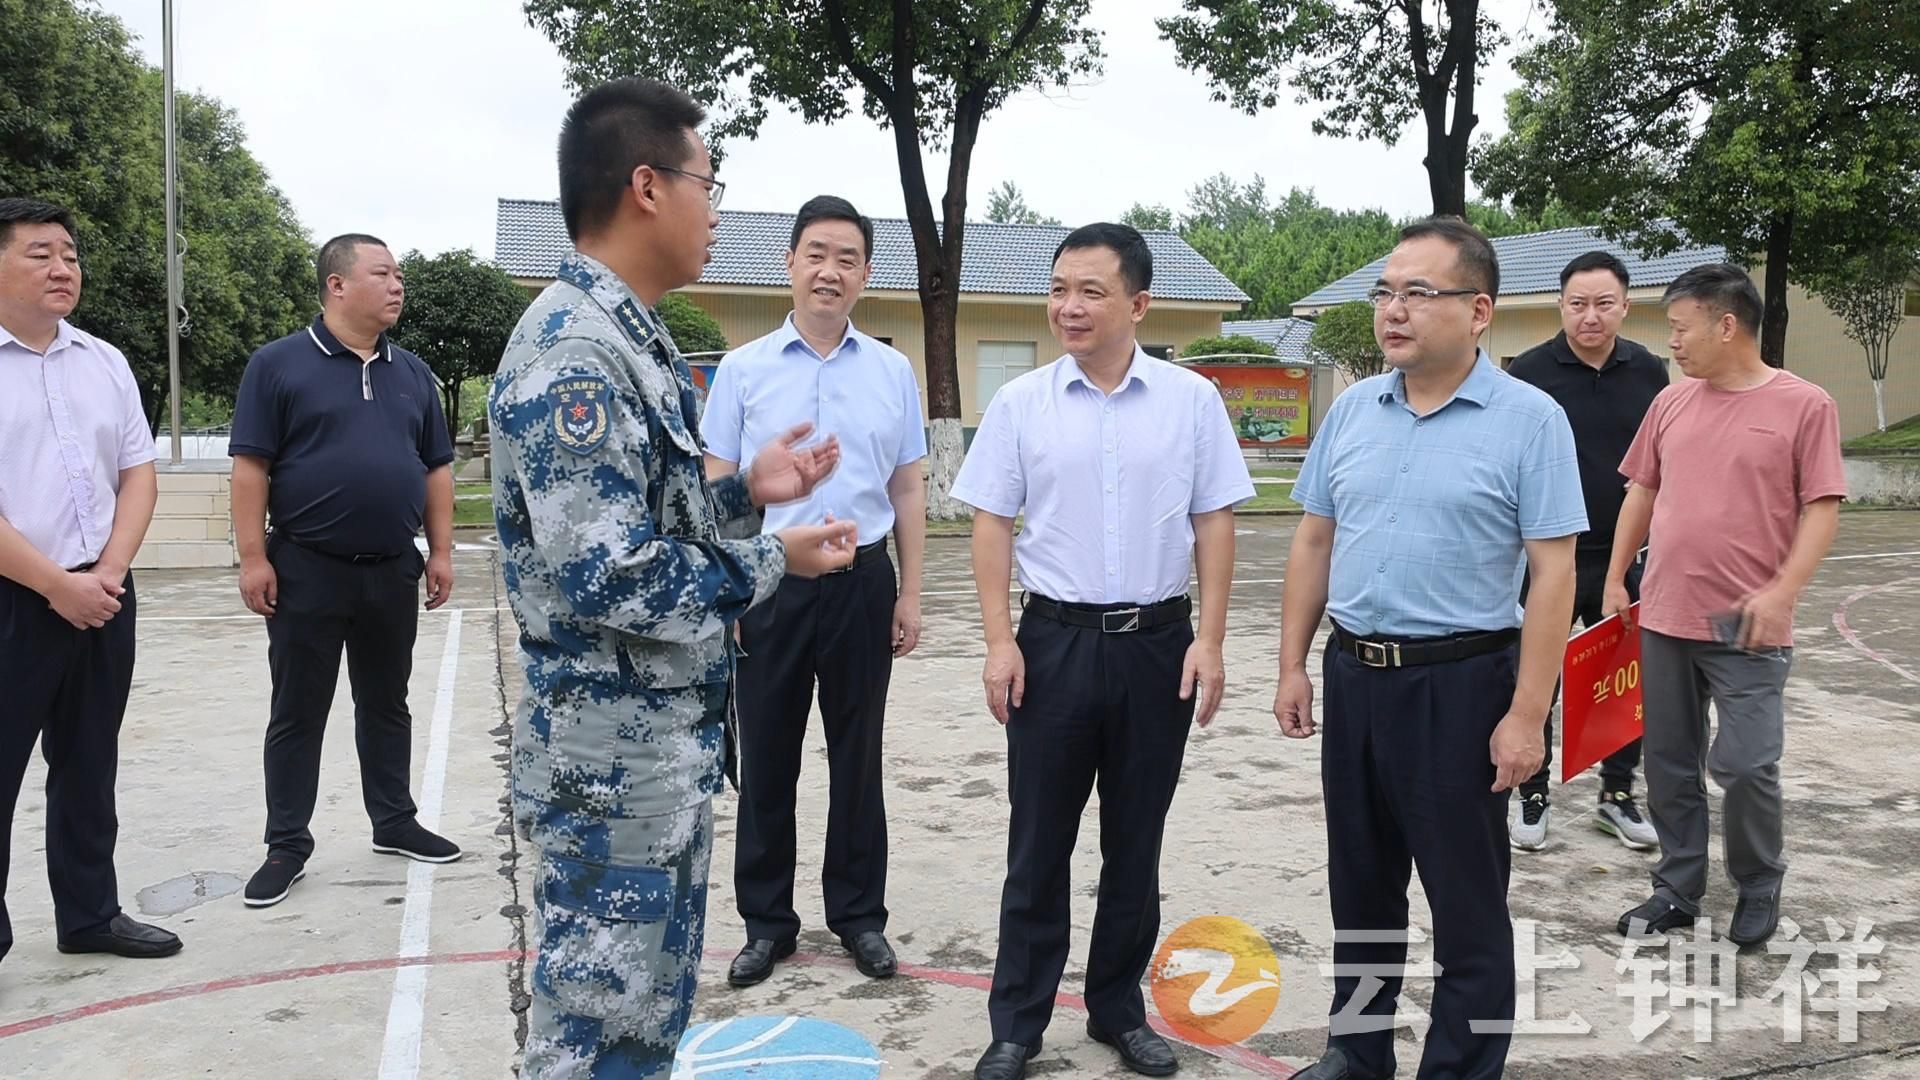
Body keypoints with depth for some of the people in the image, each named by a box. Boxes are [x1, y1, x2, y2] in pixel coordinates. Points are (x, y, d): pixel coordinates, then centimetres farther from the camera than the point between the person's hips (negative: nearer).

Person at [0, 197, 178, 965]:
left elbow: (138, 473, 9)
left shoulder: (105, 362, 9)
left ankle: (89, 914, 27)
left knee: (88, 767, 15)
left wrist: (108, 572, -5)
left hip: (102, 596, 6)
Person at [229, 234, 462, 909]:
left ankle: (395, 822, 27)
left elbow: (435, 469, 12)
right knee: (297, 714, 5)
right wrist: (253, 558, -12)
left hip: (393, 572, 4)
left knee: (386, 705, 15)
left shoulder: (412, 373, 9)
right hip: (306, 571, -4)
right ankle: (287, 846, 15)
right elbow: (250, 467, -7)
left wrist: (441, 552, 7)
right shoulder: (278, 364, -5)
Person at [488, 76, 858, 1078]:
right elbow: (606, 578, -27)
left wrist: (743, 489, 6)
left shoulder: (629, 341, 10)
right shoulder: (570, 352, -21)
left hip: (667, 747, 10)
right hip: (611, 761, -10)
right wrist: (771, 563, -15)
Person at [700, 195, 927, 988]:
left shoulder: (893, 371, 5)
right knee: (766, 760, 8)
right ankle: (766, 921, 22)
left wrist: (909, 595, 4)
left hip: (862, 581, 1)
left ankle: (859, 915, 24)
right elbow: (717, 488, 2)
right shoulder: (744, 369, 1)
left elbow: (908, 490, 8)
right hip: (770, 585, -1)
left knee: (857, 759, 10)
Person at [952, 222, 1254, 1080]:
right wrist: (999, 641, -6)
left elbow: (1213, 524, 2)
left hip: (1158, 643, 1)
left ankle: (1120, 1011, 28)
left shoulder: (1192, 400, 1)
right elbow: (992, 525, 1)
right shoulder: (1020, 403, 0)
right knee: (1038, 845, 7)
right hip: (1054, 639, 0)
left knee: (1135, 844, 12)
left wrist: (1209, 640, -4)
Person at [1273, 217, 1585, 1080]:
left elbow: (1553, 573, -11)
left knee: (1467, 902, 7)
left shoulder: (1529, 419, -9)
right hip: (1352, 676, 5)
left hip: (1459, 682, -5)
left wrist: (1527, 715, -15)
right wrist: (1294, 666, 8)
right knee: (1360, 883, 18)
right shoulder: (1351, 409, 6)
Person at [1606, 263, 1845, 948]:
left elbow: (1822, 509, -7)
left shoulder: (1804, 405, -5)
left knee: (1744, 765, -2)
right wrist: (1615, 580, 12)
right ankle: (1678, 890, 25)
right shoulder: (1671, 402, 8)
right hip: (1664, 617, 5)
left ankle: (1759, 890, 23)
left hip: (1746, 628, -5)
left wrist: (1781, 593, -16)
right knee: (1669, 763, 11)